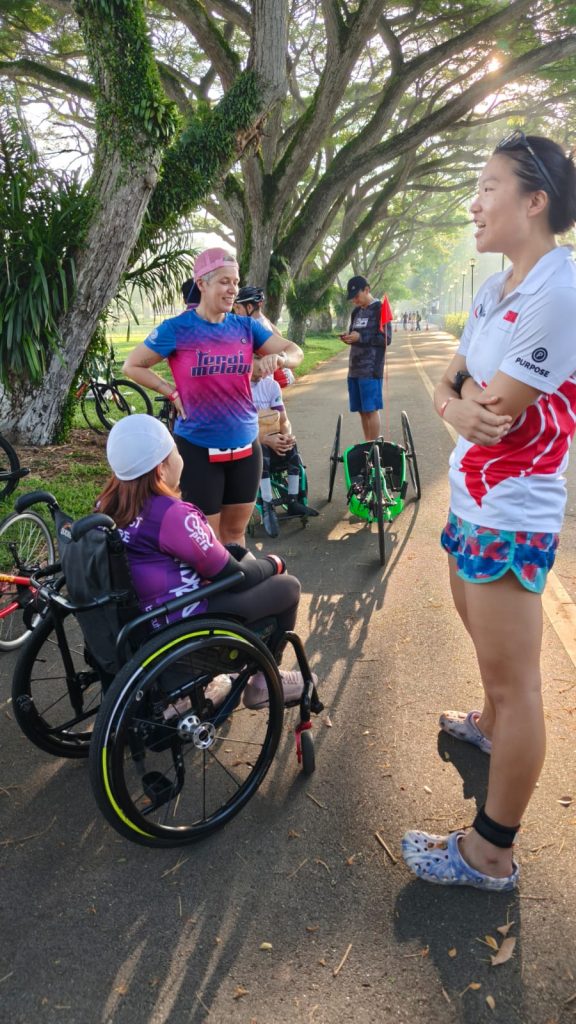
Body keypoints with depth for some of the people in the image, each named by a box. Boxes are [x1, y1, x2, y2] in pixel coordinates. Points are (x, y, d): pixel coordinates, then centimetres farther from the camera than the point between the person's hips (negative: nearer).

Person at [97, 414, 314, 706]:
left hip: (139, 617, 9)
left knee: (239, 553, 22)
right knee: (287, 586, 6)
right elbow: (235, 577, -17)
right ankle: (264, 681, 21)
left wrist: (233, 552, 13)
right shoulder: (171, 514, -27)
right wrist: (274, 563, 2)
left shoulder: (108, 504, -2)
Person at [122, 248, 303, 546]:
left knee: (235, 531, 17)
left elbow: (295, 351, 2)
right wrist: (173, 393, -8)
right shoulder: (177, 328, -9)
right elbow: (132, 366, 0)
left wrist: (279, 358, -20)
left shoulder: (245, 327, 2)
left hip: (245, 445, 4)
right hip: (198, 448, -4)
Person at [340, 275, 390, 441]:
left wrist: (360, 337, -16)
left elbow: (386, 339, -9)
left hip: (371, 369, -7)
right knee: (362, 411, 7)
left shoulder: (380, 309, -4)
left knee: (371, 410, -7)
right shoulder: (356, 311, 17)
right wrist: (349, 338, 1)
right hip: (354, 367, 7)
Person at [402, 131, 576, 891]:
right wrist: (458, 404, -13)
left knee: (512, 678, 0)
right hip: (473, 496, 10)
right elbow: (449, 385, 8)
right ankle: (490, 726, 55)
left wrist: (468, 392, -1)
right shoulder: (495, 288, 8)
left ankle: (491, 853, 14)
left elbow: (491, 414, -22)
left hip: (510, 514, -10)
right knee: (478, 623, 28)